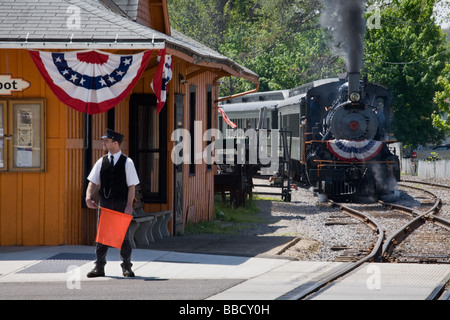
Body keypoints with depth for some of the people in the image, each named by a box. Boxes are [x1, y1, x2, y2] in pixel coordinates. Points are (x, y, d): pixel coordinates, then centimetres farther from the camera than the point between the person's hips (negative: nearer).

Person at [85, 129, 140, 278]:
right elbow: (93, 182, 6)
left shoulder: (127, 162, -2)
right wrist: (89, 197, -11)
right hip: (105, 204, 3)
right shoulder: (101, 162, 7)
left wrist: (129, 205, -12)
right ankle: (99, 267, 6)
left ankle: (126, 267, 11)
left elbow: (131, 186, -4)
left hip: (121, 204, -3)